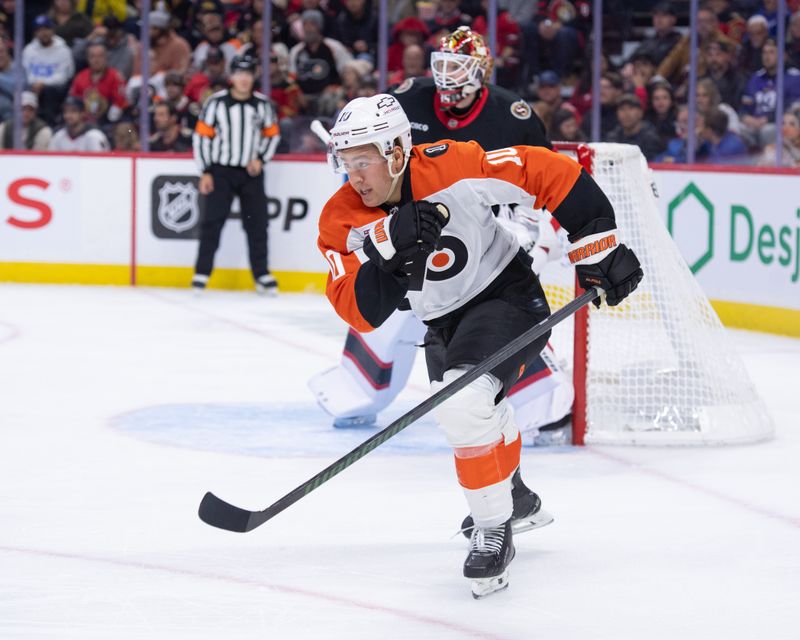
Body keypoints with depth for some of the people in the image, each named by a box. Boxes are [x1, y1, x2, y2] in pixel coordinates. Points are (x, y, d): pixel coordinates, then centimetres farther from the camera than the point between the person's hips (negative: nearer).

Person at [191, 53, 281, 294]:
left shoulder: (262, 104, 1)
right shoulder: (216, 102, -6)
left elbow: (272, 134, 12)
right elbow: (201, 136, -3)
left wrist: (260, 159, -4)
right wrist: (206, 172, -6)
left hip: (251, 173, 2)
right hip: (221, 171, -2)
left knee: (257, 223, 4)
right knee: (212, 222, -5)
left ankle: (261, 274, 13)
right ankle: (201, 273, 0)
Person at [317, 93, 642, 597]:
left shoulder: (454, 168, -28)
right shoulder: (343, 220, -16)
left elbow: (552, 175, -22)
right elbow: (360, 312, -25)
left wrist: (599, 246, -21)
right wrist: (389, 249, -41)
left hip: (509, 295, -7)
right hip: (444, 321, 7)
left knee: (466, 403, -29)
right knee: (468, 411, 29)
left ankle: (494, 530, -13)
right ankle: (514, 495, 59)